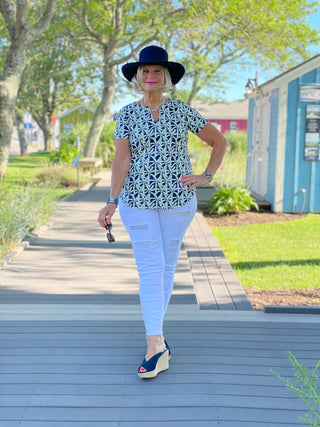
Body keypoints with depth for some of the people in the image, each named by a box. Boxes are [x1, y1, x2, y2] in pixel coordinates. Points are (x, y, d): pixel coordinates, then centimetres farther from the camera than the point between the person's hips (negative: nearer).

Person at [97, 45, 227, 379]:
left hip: (178, 200, 1)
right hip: (139, 201, -1)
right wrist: (112, 201, -12)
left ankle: (154, 332, 21)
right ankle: (157, 345, -9)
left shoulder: (182, 111, 4)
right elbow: (121, 159, -4)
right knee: (149, 269, -7)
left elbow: (219, 142, 12)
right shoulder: (127, 115, 3)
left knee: (167, 266, 7)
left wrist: (206, 176, 2)